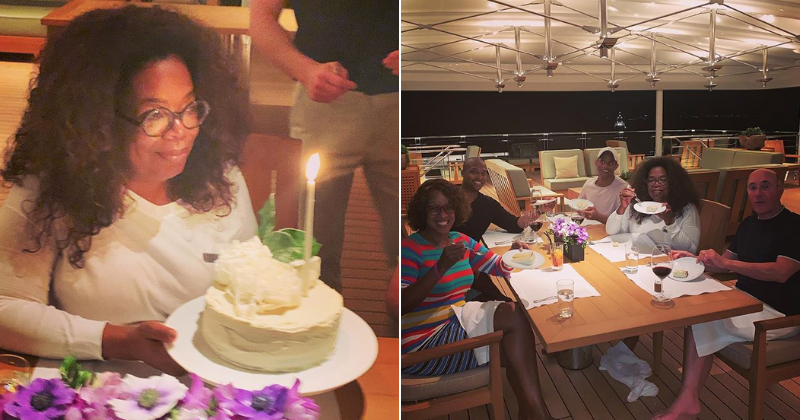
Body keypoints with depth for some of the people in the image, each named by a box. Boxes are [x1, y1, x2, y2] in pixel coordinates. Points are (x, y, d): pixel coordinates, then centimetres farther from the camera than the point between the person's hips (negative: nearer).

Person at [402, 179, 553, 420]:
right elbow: (401, 305, -24)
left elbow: (499, 267, 13)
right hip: (422, 342, -8)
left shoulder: (461, 241, 8)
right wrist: (441, 267, -32)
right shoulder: (410, 248, -15)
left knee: (514, 313, -9)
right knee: (514, 319, -14)